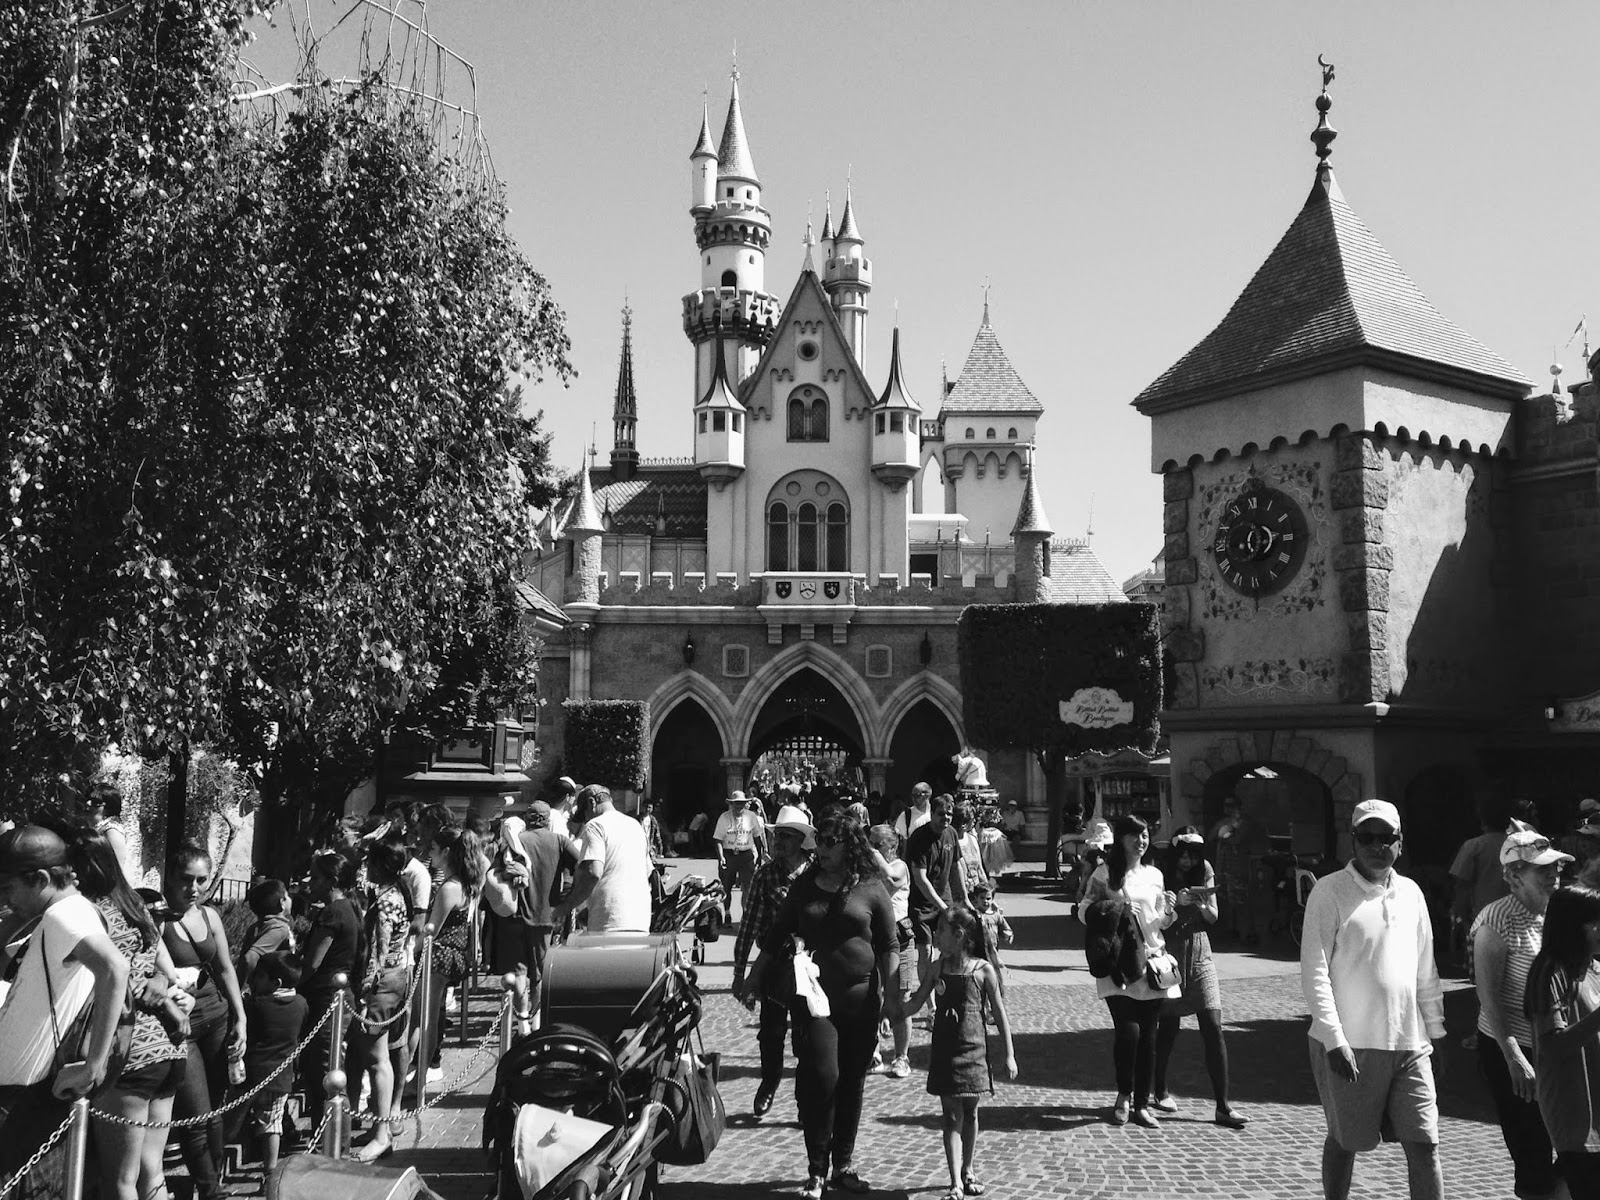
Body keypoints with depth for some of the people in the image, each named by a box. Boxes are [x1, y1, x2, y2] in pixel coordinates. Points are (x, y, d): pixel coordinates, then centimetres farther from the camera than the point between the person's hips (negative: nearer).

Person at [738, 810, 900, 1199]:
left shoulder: (872, 888, 1)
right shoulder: (805, 886, 7)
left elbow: (887, 945, 1)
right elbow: (776, 935, 12)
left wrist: (890, 991, -6)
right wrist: (753, 977, 13)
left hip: (860, 998, 0)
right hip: (813, 996, 0)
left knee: (852, 1083, 8)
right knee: (822, 1076, -11)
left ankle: (844, 1166, 21)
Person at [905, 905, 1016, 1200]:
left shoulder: (983, 970, -7)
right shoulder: (938, 969, 1)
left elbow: (1000, 1015, -2)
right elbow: (913, 1005, 5)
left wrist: (1009, 1055, -3)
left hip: (973, 1050, -1)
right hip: (945, 1052, 1)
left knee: (970, 1113, 12)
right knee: (952, 1117, 0)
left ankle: (968, 1171, 32)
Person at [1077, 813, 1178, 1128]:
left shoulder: (1154, 875, 13)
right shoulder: (1105, 873, 0)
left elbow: (1160, 923, 19)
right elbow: (1084, 912, -1)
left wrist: (1169, 910, -2)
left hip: (1151, 960, 4)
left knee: (1148, 1036, 5)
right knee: (1128, 1031, -13)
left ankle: (1142, 1104, 16)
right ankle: (1124, 1096, 9)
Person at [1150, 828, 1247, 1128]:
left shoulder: (1204, 872, 3)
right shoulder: (1161, 876, -6)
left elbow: (1213, 917, 5)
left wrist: (1201, 903, -16)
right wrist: (1176, 902, -25)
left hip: (1200, 957, 3)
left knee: (1213, 1029, -5)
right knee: (1168, 1027, 4)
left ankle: (1222, 1107, -3)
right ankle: (1160, 1092, 25)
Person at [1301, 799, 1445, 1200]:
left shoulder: (1411, 892, 9)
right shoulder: (1330, 891, -8)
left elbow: (1426, 971, 17)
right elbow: (1314, 971, -12)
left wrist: (1435, 1031, 14)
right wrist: (1335, 1039, -17)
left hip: (1409, 1045, 4)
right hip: (1349, 1046, -4)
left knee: (1425, 1144, 2)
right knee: (1344, 1141, 9)